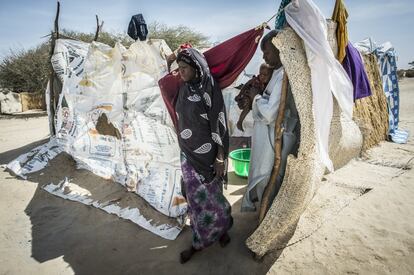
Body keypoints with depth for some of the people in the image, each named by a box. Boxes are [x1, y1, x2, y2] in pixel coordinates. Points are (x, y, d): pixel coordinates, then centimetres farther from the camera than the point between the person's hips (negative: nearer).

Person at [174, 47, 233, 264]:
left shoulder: (211, 88, -12)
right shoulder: (184, 89, 6)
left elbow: (219, 123, -14)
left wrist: (220, 156, -16)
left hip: (207, 153, -6)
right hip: (188, 153, 6)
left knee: (211, 196, 8)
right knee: (195, 196, 14)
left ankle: (222, 227, 37)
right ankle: (199, 241, 32)